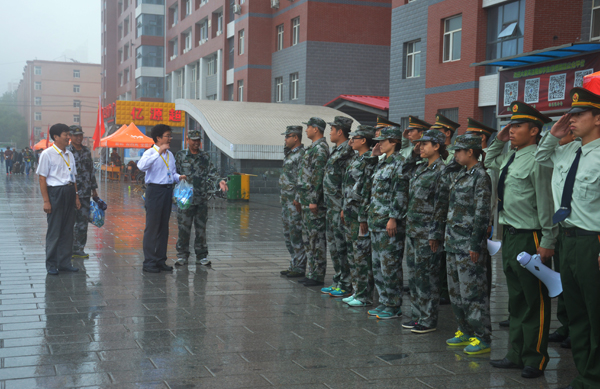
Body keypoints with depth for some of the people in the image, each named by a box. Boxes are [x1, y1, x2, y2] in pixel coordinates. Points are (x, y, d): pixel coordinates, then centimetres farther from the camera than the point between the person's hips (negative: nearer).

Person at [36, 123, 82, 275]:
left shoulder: (69, 154, 13)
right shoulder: (47, 154, -7)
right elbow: (42, 178, -9)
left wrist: (76, 196, 14)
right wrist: (46, 200, -14)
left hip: (69, 192, 6)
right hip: (55, 192, -6)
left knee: (68, 229, 10)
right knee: (54, 230, -1)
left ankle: (65, 262, 19)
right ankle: (51, 264, 9)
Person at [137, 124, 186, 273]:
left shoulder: (170, 154, 15)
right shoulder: (150, 152, -8)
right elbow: (141, 166, -29)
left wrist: (178, 177, 1)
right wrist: (159, 152, -29)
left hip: (168, 191, 7)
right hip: (154, 190, -7)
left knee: (164, 226, 11)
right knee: (152, 226, -4)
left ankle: (161, 260, 18)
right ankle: (149, 262, 2)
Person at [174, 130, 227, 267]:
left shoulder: (205, 157, 12)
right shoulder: (180, 155, 6)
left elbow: (212, 173, 3)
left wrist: (219, 181, -14)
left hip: (202, 199, 2)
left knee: (201, 228, 5)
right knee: (183, 227, -1)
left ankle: (201, 255, 13)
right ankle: (182, 255, 9)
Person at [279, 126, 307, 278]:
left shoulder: (302, 154, -14)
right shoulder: (289, 154, 17)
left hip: (295, 200, -10)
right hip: (286, 199, 10)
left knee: (296, 234, -7)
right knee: (288, 233, 13)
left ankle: (299, 268, -2)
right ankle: (294, 265, 20)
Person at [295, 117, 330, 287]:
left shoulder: (320, 149, -14)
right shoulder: (312, 148, 18)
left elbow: (318, 176, -21)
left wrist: (314, 201, -23)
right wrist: (299, 197, 23)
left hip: (314, 202, -11)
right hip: (306, 201, 11)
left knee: (317, 237, -6)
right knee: (308, 236, 13)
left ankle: (318, 276, -1)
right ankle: (311, 272, 20)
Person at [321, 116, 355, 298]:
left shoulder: (347, 151, -15)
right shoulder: (336, 150, 15)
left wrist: (345, 207, -22)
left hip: (340, 206, -10)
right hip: (331, 206, 10)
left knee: (342, 245, -5)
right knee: (333, 244, 14)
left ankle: (346, 286, 1)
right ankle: (338, 281, 23)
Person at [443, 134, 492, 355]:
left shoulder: (481, 176, -13)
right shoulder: (460, 175, 13)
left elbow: (482, 213, -17)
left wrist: (475, 244, -18)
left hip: (468, 243, -9)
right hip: (453, 241, 9)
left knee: (473, 291, -4)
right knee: (456, 290, 14)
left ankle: (482, 338, 3)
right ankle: (466, 331, 25)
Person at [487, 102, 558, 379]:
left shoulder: (537, 160, -16)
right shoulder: (510, 157, 10)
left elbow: (546, 203, -17)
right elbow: (489, 162, 34)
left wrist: (548, 242, -17)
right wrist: (499, 140, 17)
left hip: (529, 238, -9)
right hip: (509, 235, 9)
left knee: (535, 301, 3)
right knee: (516, 299, 16)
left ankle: (535, 360, 14)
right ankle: (516, 354, 27)